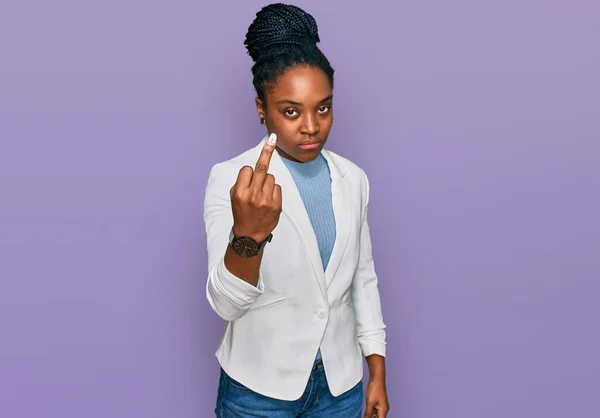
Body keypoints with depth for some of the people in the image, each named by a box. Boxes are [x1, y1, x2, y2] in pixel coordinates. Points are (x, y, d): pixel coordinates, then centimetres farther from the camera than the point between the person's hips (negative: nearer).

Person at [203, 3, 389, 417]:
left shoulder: (353, 179, -3)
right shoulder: (230, 178, -16)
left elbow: (364, 278, 6)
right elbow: (226, 303, -23)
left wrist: (377, 373, 7)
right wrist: (248, 235, -42)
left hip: (341, 381, 4)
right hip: (259, 385, -3)